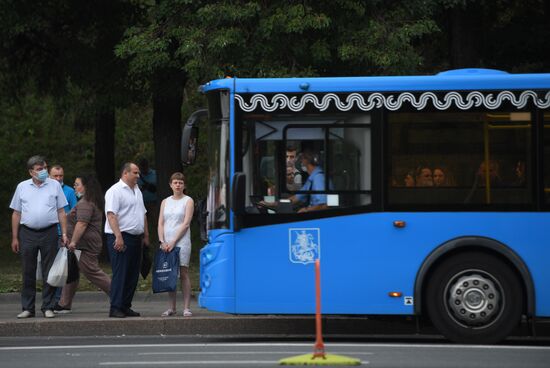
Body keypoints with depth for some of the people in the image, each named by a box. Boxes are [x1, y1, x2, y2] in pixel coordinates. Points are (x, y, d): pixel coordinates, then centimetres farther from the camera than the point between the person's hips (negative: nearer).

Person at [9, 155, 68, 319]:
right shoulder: (22, 187, 8)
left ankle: (48, 307, 6)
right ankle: (27, 308, 8)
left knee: (49, 273, 0)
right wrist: (15, 238, 5)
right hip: (27, 233, 1)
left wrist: (64, 233, -1)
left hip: (49, 233, -1)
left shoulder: (55, 186, 7)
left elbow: (61, 212, 7)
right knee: (28, 273, 3)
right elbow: (16, 214, 9)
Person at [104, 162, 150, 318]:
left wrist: (145, 235, 20)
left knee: (132, 275, 9)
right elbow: (111, 215, -18)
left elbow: (143, 214, 25)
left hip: (135, 238, 9)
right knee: (120, 274, -10)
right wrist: (118, 237, -25)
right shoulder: (115, 191, -10)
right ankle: (115, 308, -9)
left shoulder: (137, 191, 18)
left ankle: (125, 306, 14)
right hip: (121, 238, -9)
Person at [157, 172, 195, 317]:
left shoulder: (188, 201, 3)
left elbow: (186, 223, -5)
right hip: (166, 243, 4)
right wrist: (162, 241, -5)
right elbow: (161, 223, 10)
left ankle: (186, 308, -7)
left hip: (181, 241, -4)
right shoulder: (165, 202, 16)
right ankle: (171, 308, 4)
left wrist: (173, 241, -11)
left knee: (183, 273, -7)